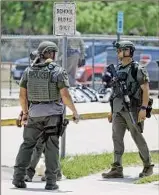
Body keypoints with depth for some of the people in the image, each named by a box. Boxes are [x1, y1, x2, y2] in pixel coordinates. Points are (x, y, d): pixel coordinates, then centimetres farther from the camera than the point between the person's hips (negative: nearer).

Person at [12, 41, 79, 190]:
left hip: (34, 113, 3)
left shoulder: (29, 71, 5)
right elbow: (65, 95, -13)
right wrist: (74, 112, -2)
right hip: (53, 113, -3)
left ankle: (18, 177, 4)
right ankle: (51, 181, 2)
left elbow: (22, 94, 7)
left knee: (27, 144, 11)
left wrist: (25, 112, 20)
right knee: (51, 147, 3)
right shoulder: (58, 71, -8)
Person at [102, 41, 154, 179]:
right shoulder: (118, 70, 15)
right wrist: (112, 110, 17)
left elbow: (146, 90, -11)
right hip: (118, 110, 7)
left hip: (132, 109, -7)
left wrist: (143, 108, -20)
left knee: (138, 138, 0)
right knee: (117, 138, -1)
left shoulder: (138, 70, -7)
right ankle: (117, 169, -2)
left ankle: (148, 166, 14)